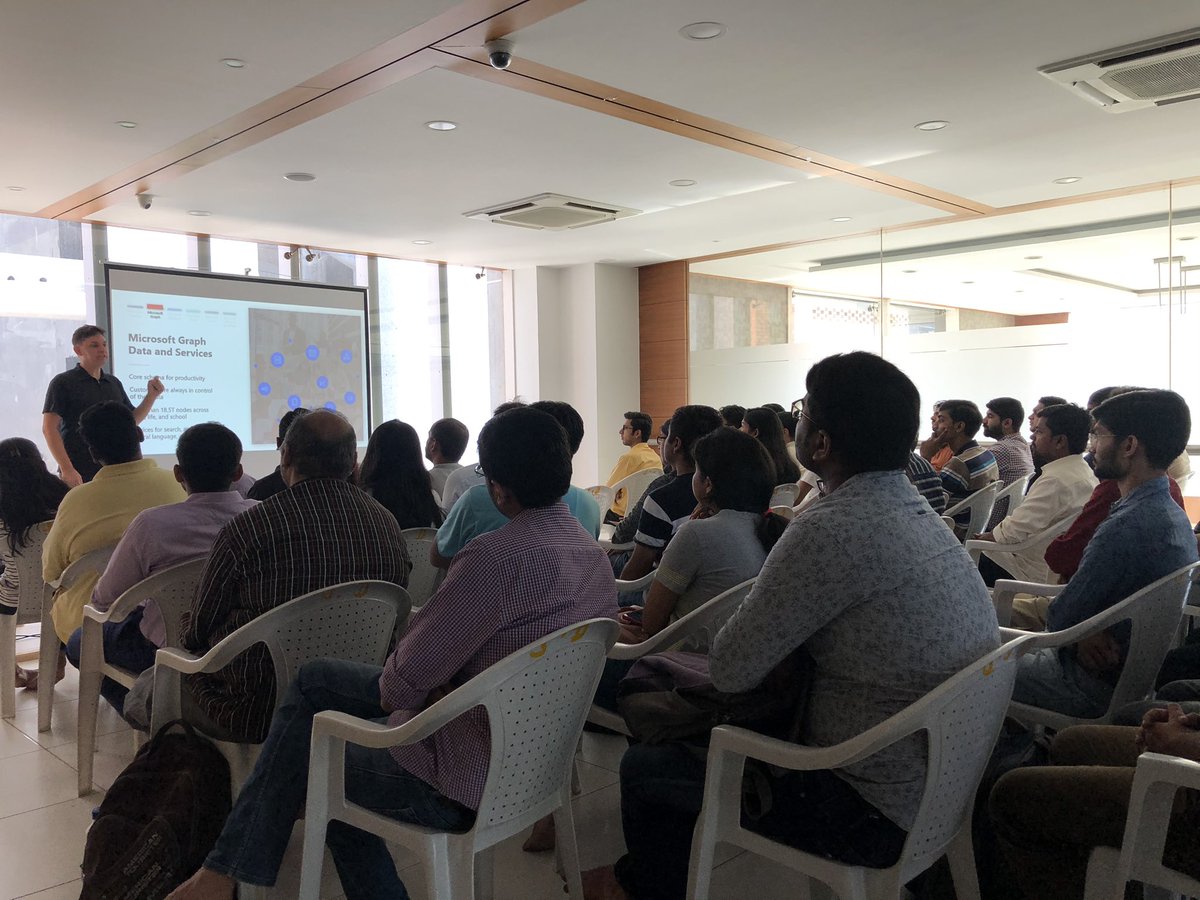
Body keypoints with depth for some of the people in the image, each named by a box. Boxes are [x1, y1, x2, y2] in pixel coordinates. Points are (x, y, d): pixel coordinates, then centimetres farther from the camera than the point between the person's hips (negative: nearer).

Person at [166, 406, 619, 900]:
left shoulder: (496, 557, -28)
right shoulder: (594, 553, 1)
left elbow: (401, 684, -22)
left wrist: (390, 685, 2)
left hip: (458, 783, -9)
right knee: (315, 678, 16)